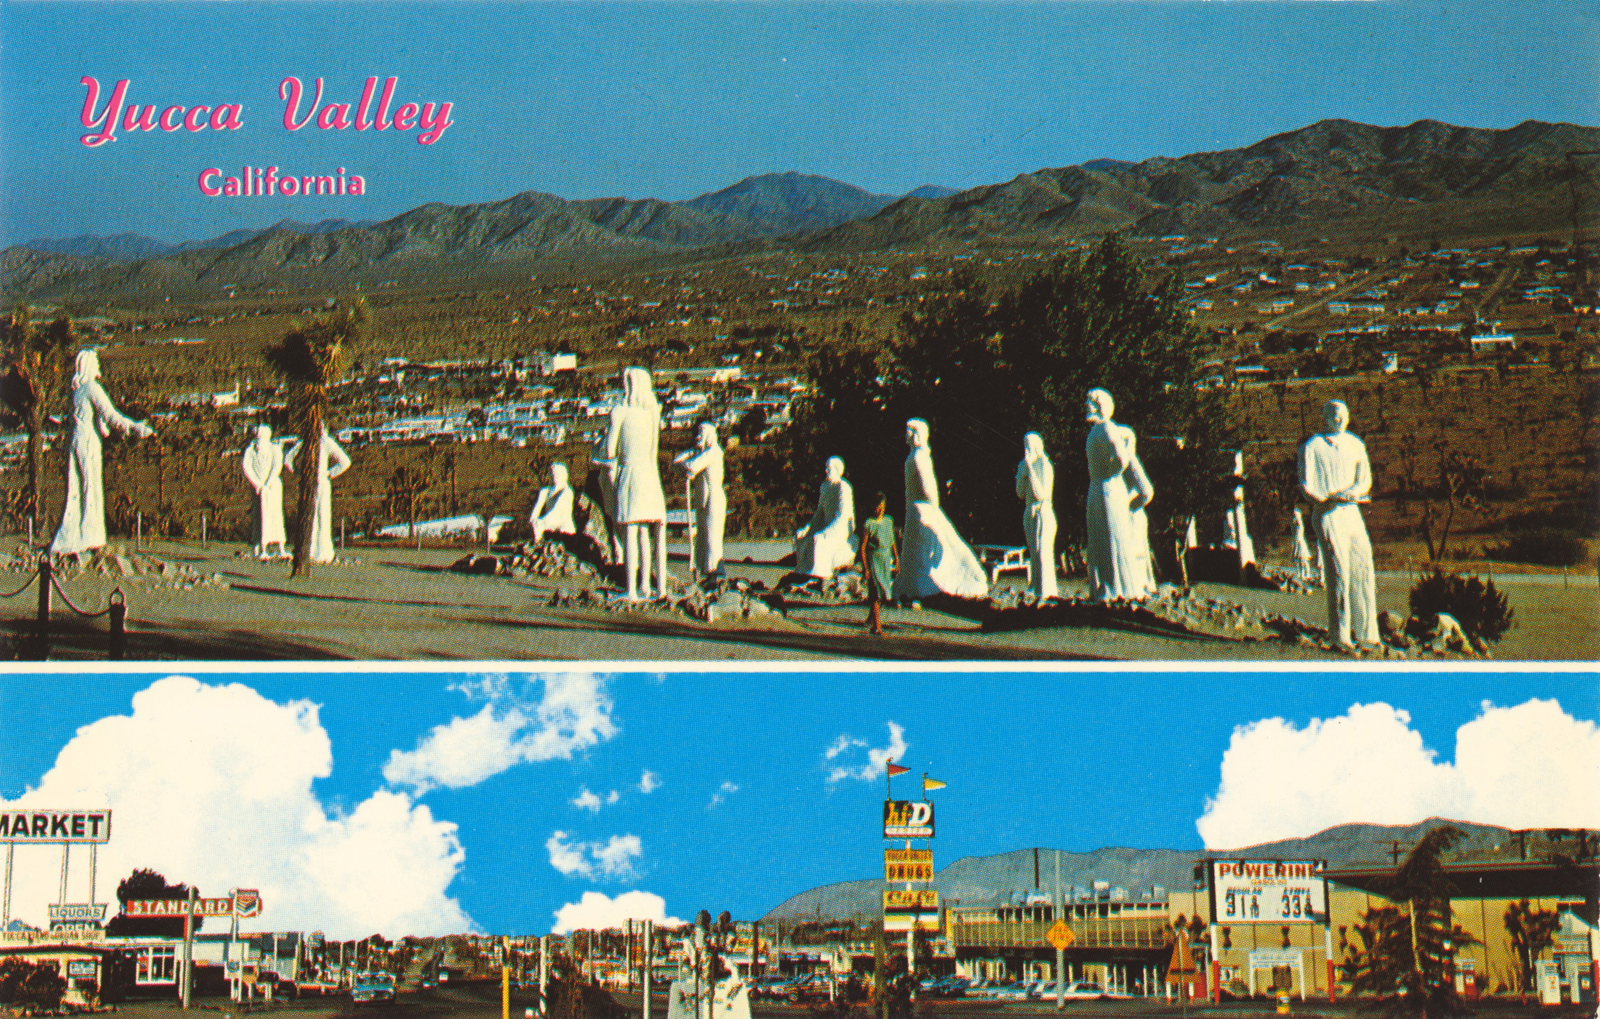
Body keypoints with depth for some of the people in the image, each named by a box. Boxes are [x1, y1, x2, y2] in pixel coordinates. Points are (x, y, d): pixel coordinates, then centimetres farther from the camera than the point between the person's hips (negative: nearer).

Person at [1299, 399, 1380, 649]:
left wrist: (1352, 492, -7)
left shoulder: (1355, 445, 16)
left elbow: (1365, 480, 16)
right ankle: (1340, 635, -7)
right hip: (1326, 515, -5)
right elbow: (1306, 487, -5)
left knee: (1363, 571, 3)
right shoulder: (1311, 447, -1)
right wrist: (1328, 500, -22)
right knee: (1338, 574, -11)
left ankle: (1366, 633, 10)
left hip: (1352, 512, 5)